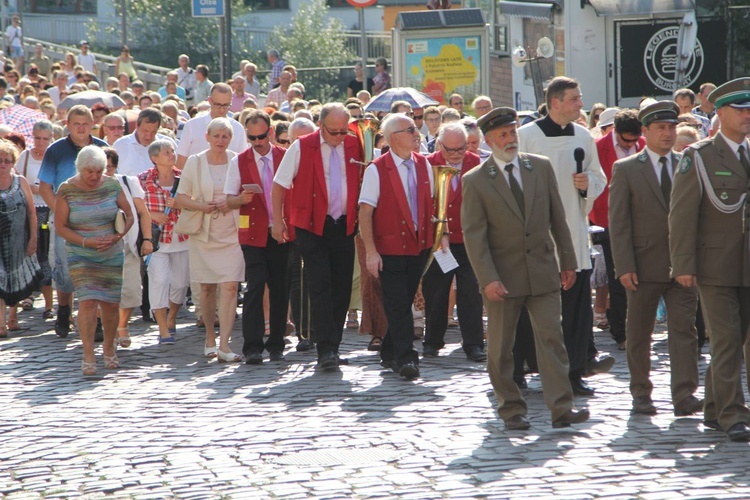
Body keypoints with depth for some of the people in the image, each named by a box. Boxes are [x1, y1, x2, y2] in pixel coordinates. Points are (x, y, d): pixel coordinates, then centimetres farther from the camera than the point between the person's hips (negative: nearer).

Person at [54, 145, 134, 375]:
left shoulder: (112, 186, 0)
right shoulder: (67, 190, -7)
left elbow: (129, 216, 6)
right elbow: (60, 226, -5)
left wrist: (117, 237, -12)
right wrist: (86, 242, -17)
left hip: (112, 255, 3)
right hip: (80, 257, -3)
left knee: (110, 304, 5)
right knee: (88, 302, -15)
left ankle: (109, 349, 26)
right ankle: (88, 355, -11)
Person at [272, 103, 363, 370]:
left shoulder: (354, 145, 4)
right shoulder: (302, 147, -5)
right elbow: (280, 184, -1)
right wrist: (278, 221, -4)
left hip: (344, 226, 4)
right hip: (312, 227, -4)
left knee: (342, 288, 6)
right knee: (320, 288, -11)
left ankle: (332, 347, 16)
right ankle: (326, 350, -13)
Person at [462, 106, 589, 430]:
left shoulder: (541, 168, 6)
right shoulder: (475, 181, -4)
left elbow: (558, 218, 11)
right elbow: (473, 235, -8)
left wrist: (567, 261, 10)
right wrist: (487, 279, -15)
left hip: (543, 271, 2)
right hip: (503, 275, -2)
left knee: (551, 338, -4)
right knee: (500, 348, 4)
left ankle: (561, 409, -4)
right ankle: (511, 410, 15)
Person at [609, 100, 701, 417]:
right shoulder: (626, 169, 1)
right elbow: (618, 223, -3)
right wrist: (624, 267, -11)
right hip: (644, 266, -2)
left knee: (683, 328, -7)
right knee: (639, 333, 6)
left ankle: (684, 394, -10)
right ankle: (641, 394, 18)